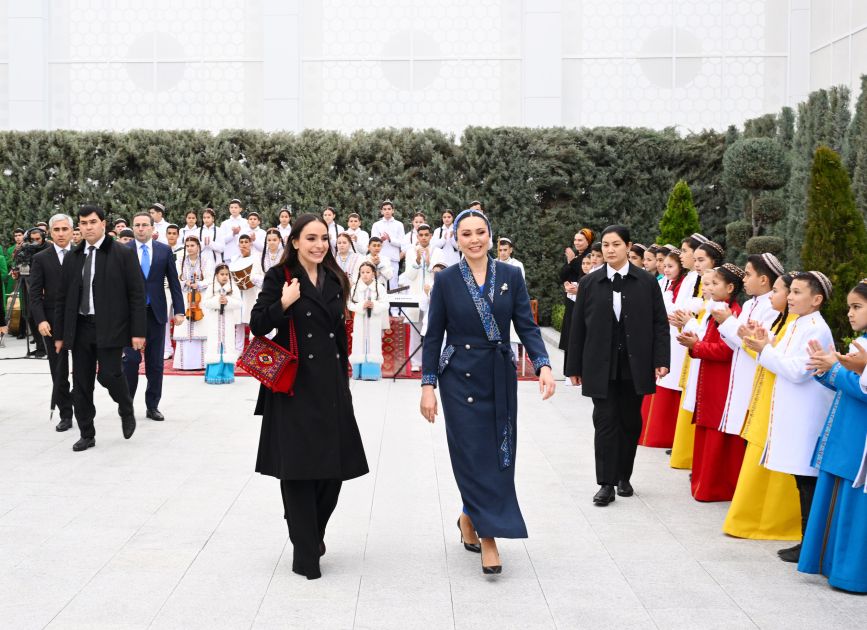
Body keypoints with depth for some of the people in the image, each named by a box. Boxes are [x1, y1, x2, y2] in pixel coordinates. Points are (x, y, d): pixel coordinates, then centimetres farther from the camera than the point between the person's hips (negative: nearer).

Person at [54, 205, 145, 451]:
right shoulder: (73, 257, 10)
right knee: (81, 384, 5)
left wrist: (138, 332, -9)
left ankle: (126, 411, 18)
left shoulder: (123, 254, -2)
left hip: (110, 327, -4)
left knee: (109, 375, -13)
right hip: (80, 328, 4)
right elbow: (63, 298, 14)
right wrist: (59, 334, 10)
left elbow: (137, 295, -4)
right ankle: (87, 435, 16)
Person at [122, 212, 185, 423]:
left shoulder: (164, 250, 4)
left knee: (155, 362, 6)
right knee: (131, 358, -7)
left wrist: (179, 310, -1)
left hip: (156, 312, 2)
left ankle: (152, 406, 16)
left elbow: (173, 282, 5)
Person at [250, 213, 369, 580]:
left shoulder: (335, 280, 12)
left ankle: (313, 533, 29)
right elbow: (257, 325, -6)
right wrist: (284, 304, -20)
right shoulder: (280, 277, -3)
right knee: (299, 468, 0)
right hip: (295, 385, -4)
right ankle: (305, 553, 9)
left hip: (331, 384, 5)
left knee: (334, 465, 4)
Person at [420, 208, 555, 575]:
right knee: (473, 453, -4)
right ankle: (488, 536, 4)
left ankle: (470, 517, 30)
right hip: (460, 377, -2)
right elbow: (433, 336, 0)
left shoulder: (511, 276, 2)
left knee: (499, 453, 7)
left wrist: (543, 364, -16)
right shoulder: (446, 280, -2)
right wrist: (428, 385, -4)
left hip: (500, 377, 3)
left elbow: (526, 325, -1)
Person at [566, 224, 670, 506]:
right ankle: (606, 483, 2)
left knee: (630, 422, 9)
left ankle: (624, 477, 23)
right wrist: (574, 366, 3)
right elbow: (578, 326, 4)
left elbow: (660, 323, 2)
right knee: (605, 422, -2)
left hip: (635, 366, 1)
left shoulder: (647, 282, 2)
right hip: (601, 366, 0)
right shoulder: (589, 282, 3)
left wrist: (661, 360, -8)